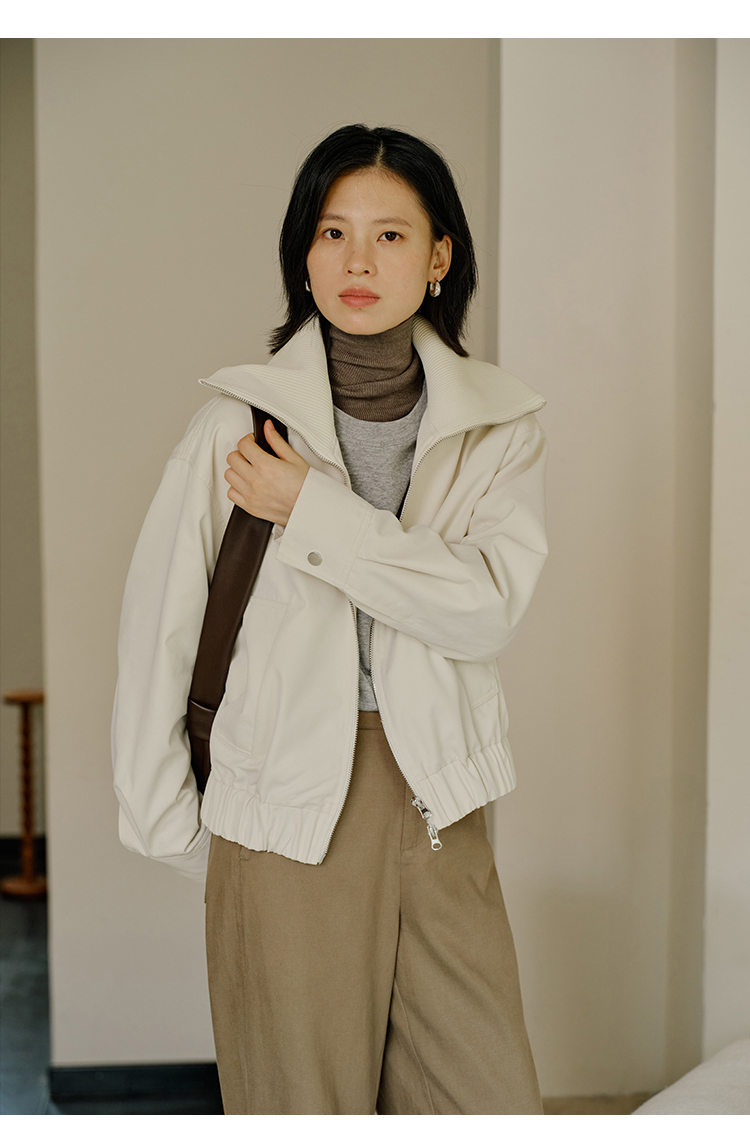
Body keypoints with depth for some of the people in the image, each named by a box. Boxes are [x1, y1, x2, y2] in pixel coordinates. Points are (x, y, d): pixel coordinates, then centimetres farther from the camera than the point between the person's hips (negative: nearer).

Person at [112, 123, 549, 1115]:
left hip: (437, 809, 3)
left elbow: (488, 609, -11)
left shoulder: (500, 425, 3)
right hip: (284, 817, -2)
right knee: (305, 1097, 6)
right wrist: (169, 821, 5)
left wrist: (314, 509, -13)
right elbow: (159, 626, 1)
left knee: (494, 1098, 6)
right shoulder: (241, 423, -4)